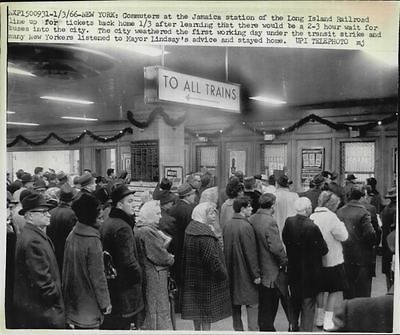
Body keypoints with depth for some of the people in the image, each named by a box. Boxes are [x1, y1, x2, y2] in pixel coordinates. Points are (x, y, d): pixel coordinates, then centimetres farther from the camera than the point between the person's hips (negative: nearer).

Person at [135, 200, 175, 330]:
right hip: (153, 277, -10)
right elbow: (160, 256, -21)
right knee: (156, 309, 2)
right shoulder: (147, 231, -23)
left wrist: (167, 256, 1)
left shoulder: (138, 228, 9)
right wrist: (170, 259, -4)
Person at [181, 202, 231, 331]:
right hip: (206, 278, -9)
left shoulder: (190, 229, 6)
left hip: (192, 278, 9)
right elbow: (212, 258, -23)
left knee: (197, 308, 18)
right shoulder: (205, 234, -22)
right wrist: (223, 273, -10)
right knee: (207, 311, 4)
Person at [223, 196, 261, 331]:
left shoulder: (226, 225, 3)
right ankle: (253, 329, 3)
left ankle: (237, 329, 23)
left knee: (235, 303, 15)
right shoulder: (246, 226, -18)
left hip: (231, 272, 7)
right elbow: (251, 253, -17)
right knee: (252, 304, 3)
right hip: (245, 273, -7)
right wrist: (256, 274, -11)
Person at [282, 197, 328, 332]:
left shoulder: (288, 222, -10)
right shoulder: (312, 227, -26)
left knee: (295, 301, 25)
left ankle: (293, 327, 40)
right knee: (308, 304, 9)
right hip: (310, 272, -6)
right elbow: (323, 249, -17)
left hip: (293, 270, 6)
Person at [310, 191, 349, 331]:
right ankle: (328, 322, 10)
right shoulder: (331, 217, -19)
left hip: (316, 260, 6)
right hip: (332, 260, -6)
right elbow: (344, 236, -14)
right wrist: (341, 224, 1)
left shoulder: (312, 216, 1)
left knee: (320, 289, 18)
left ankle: (319, 318, 28)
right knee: (335, 290, 8)